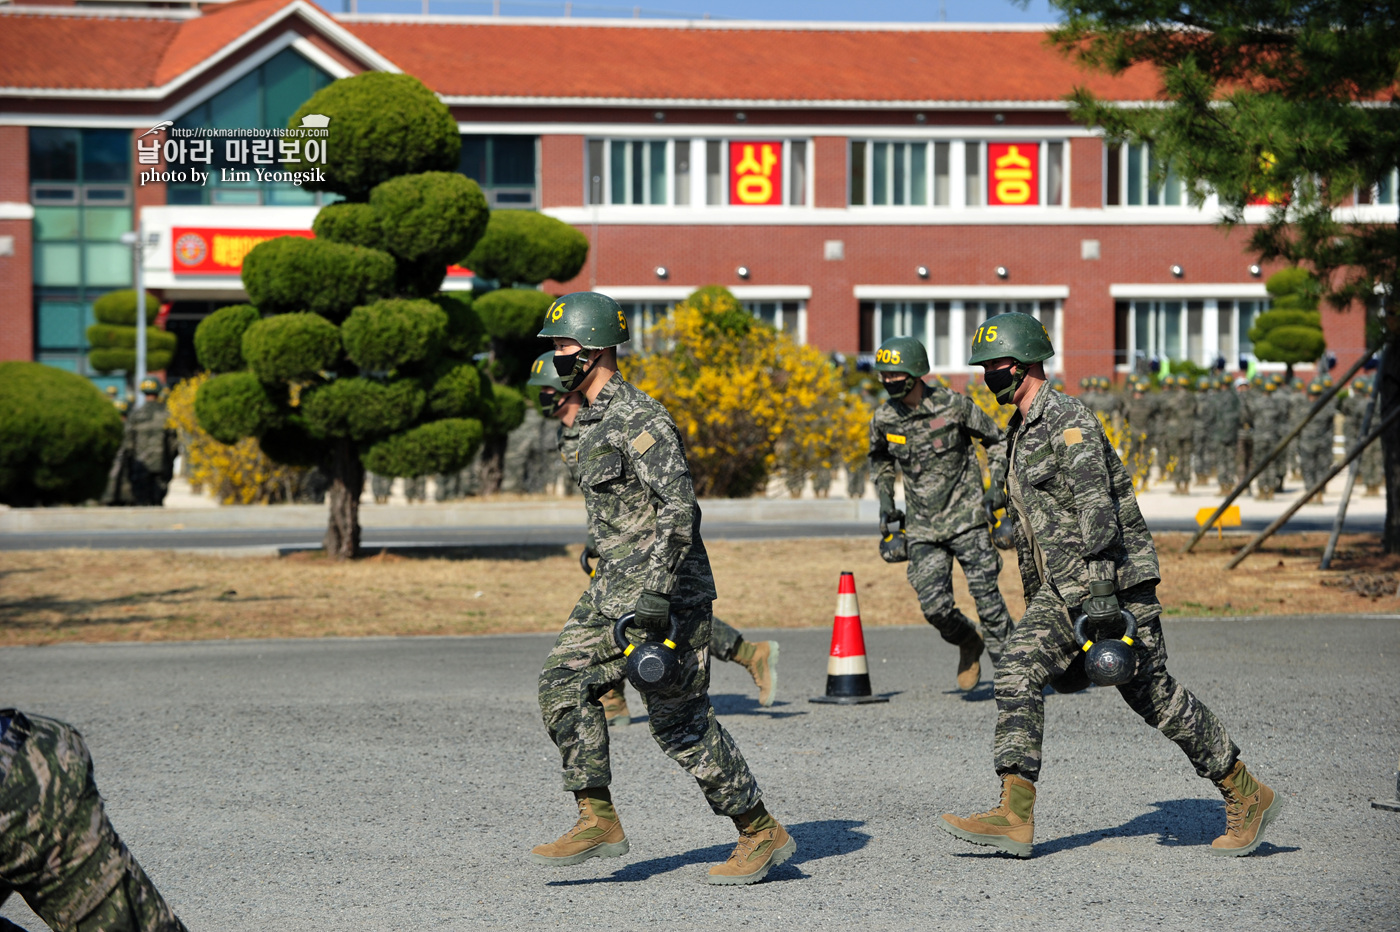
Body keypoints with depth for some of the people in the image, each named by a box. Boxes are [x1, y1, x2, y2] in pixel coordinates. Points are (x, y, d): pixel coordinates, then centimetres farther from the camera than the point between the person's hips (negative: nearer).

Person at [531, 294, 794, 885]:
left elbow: (678, 505, -24)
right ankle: (598, 821, 0)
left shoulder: (639, 419, -16)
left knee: (679, 720, -5)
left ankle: (763, 834, 6)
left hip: (665, 590, -9)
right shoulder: (594, 420, 15)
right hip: (615, 588, 9)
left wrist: (656, 588, -30)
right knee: (565, 682, -3)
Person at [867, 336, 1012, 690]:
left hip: (966, 517, -3)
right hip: (922, 525, 3)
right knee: (934, 605, -8)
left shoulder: (953, 406, -10)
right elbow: (879, 459, 23)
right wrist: (885, 500, 11)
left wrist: (997, 485, -6)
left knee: (986, 594, -8)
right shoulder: (883, 419, 0)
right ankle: (969, 644, 23)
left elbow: (997, 441, 6)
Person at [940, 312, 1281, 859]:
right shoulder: (1022, 430, 15)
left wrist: (1105, 596, -28)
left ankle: (1247, 797, 14)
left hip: (1113, 581, -9)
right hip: (1060, 590, 9)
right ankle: (1014, 818, -16)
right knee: (1018, 672, -9)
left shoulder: (1069, 422, -15)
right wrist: (1034, 600, 26)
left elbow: (1098, 514, -23)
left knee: (1156, 697, -1)